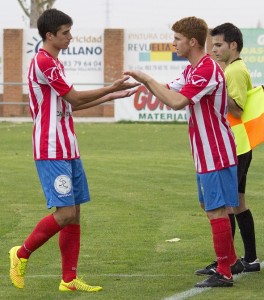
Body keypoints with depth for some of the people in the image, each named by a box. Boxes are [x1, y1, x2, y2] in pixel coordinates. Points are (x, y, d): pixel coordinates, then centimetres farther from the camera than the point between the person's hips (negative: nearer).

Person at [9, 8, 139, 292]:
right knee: (65, 212, -13)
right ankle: (22, 254, 5)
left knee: (74, 213, 6)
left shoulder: (54, 63, 17)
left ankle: (69, 279, 8)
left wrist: (110, 96, 20)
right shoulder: (43, 62, -14)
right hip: (51, 152, -10)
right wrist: (111, 88, -4)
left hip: (68, 150, 10)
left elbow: (70, 104, 23)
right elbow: (75, 99, -12)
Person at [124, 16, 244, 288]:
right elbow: (169, 91, 15)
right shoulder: (191, 70, 13)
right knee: (209, 206, 19)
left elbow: (176, 102, -29)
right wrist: (144, 81, -2)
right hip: (206, 153, 11)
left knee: (216, 210, -7)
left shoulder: (207, 70, -21)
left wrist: (148, 79, -20)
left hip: (216, 153, -11)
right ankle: (231, 261, 30)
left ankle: (224, 273, -2)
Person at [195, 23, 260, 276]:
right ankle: (250, 259, 17)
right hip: (237, 148, 11)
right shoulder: (233, 69, 17)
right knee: (238, 203, 13)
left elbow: (237, 110, -20)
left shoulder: (236, 71, -14)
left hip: (233, 149, -11)